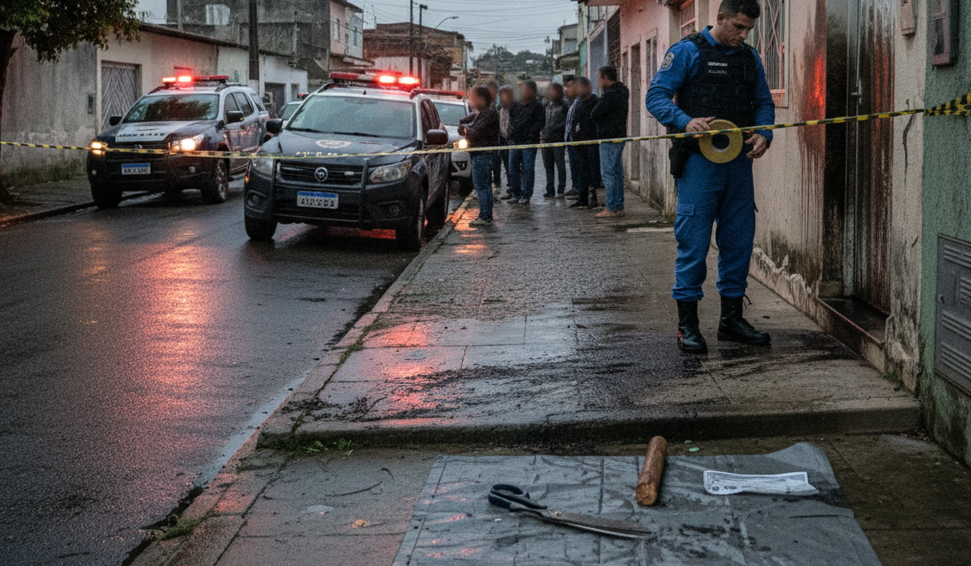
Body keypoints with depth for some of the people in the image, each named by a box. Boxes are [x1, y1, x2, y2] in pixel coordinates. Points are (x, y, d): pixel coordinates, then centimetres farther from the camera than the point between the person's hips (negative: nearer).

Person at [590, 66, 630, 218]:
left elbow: (595, 115, -15)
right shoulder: (622, 91, 14)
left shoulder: (609, 94, -17)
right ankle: (619, 207, 15)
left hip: (609, 137, -10)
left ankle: (612, 209, -8)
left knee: (608, 173, -7)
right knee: (617, 172, 12)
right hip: (620, 136, 10)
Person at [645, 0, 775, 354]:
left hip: (738, 163, 6)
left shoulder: (750, 58, 15)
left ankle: (731, 318, 20)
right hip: (698, 162, -6)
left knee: (739, 241, 8)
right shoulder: (687, 51, -2)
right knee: (693, 242, -5)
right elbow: (656, 96, -6)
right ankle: (687, 324, 3)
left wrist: (763, 133, -2)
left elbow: (764, 103, 19)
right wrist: (685, 121, -24)